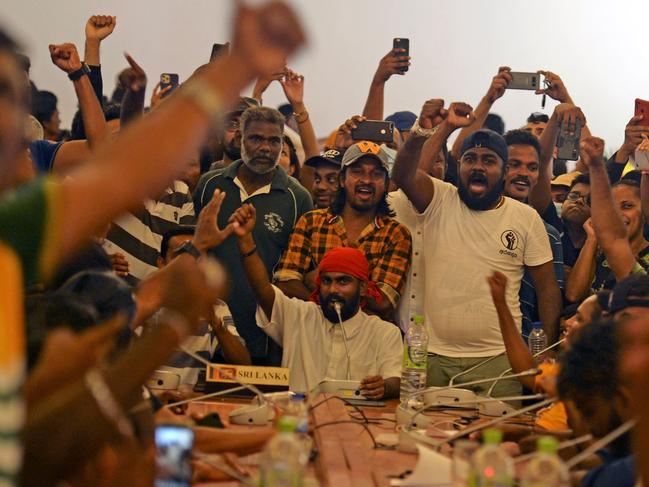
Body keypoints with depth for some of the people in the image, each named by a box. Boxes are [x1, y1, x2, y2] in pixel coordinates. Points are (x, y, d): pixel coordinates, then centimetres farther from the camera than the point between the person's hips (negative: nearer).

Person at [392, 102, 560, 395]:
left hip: (498, 359, 0)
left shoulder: (527, 219, 5)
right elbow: (403, 174, -18)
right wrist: (445, 128, -19)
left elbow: (547, 288, 7)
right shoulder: (439, 201, 2)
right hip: (434, 357, 0)